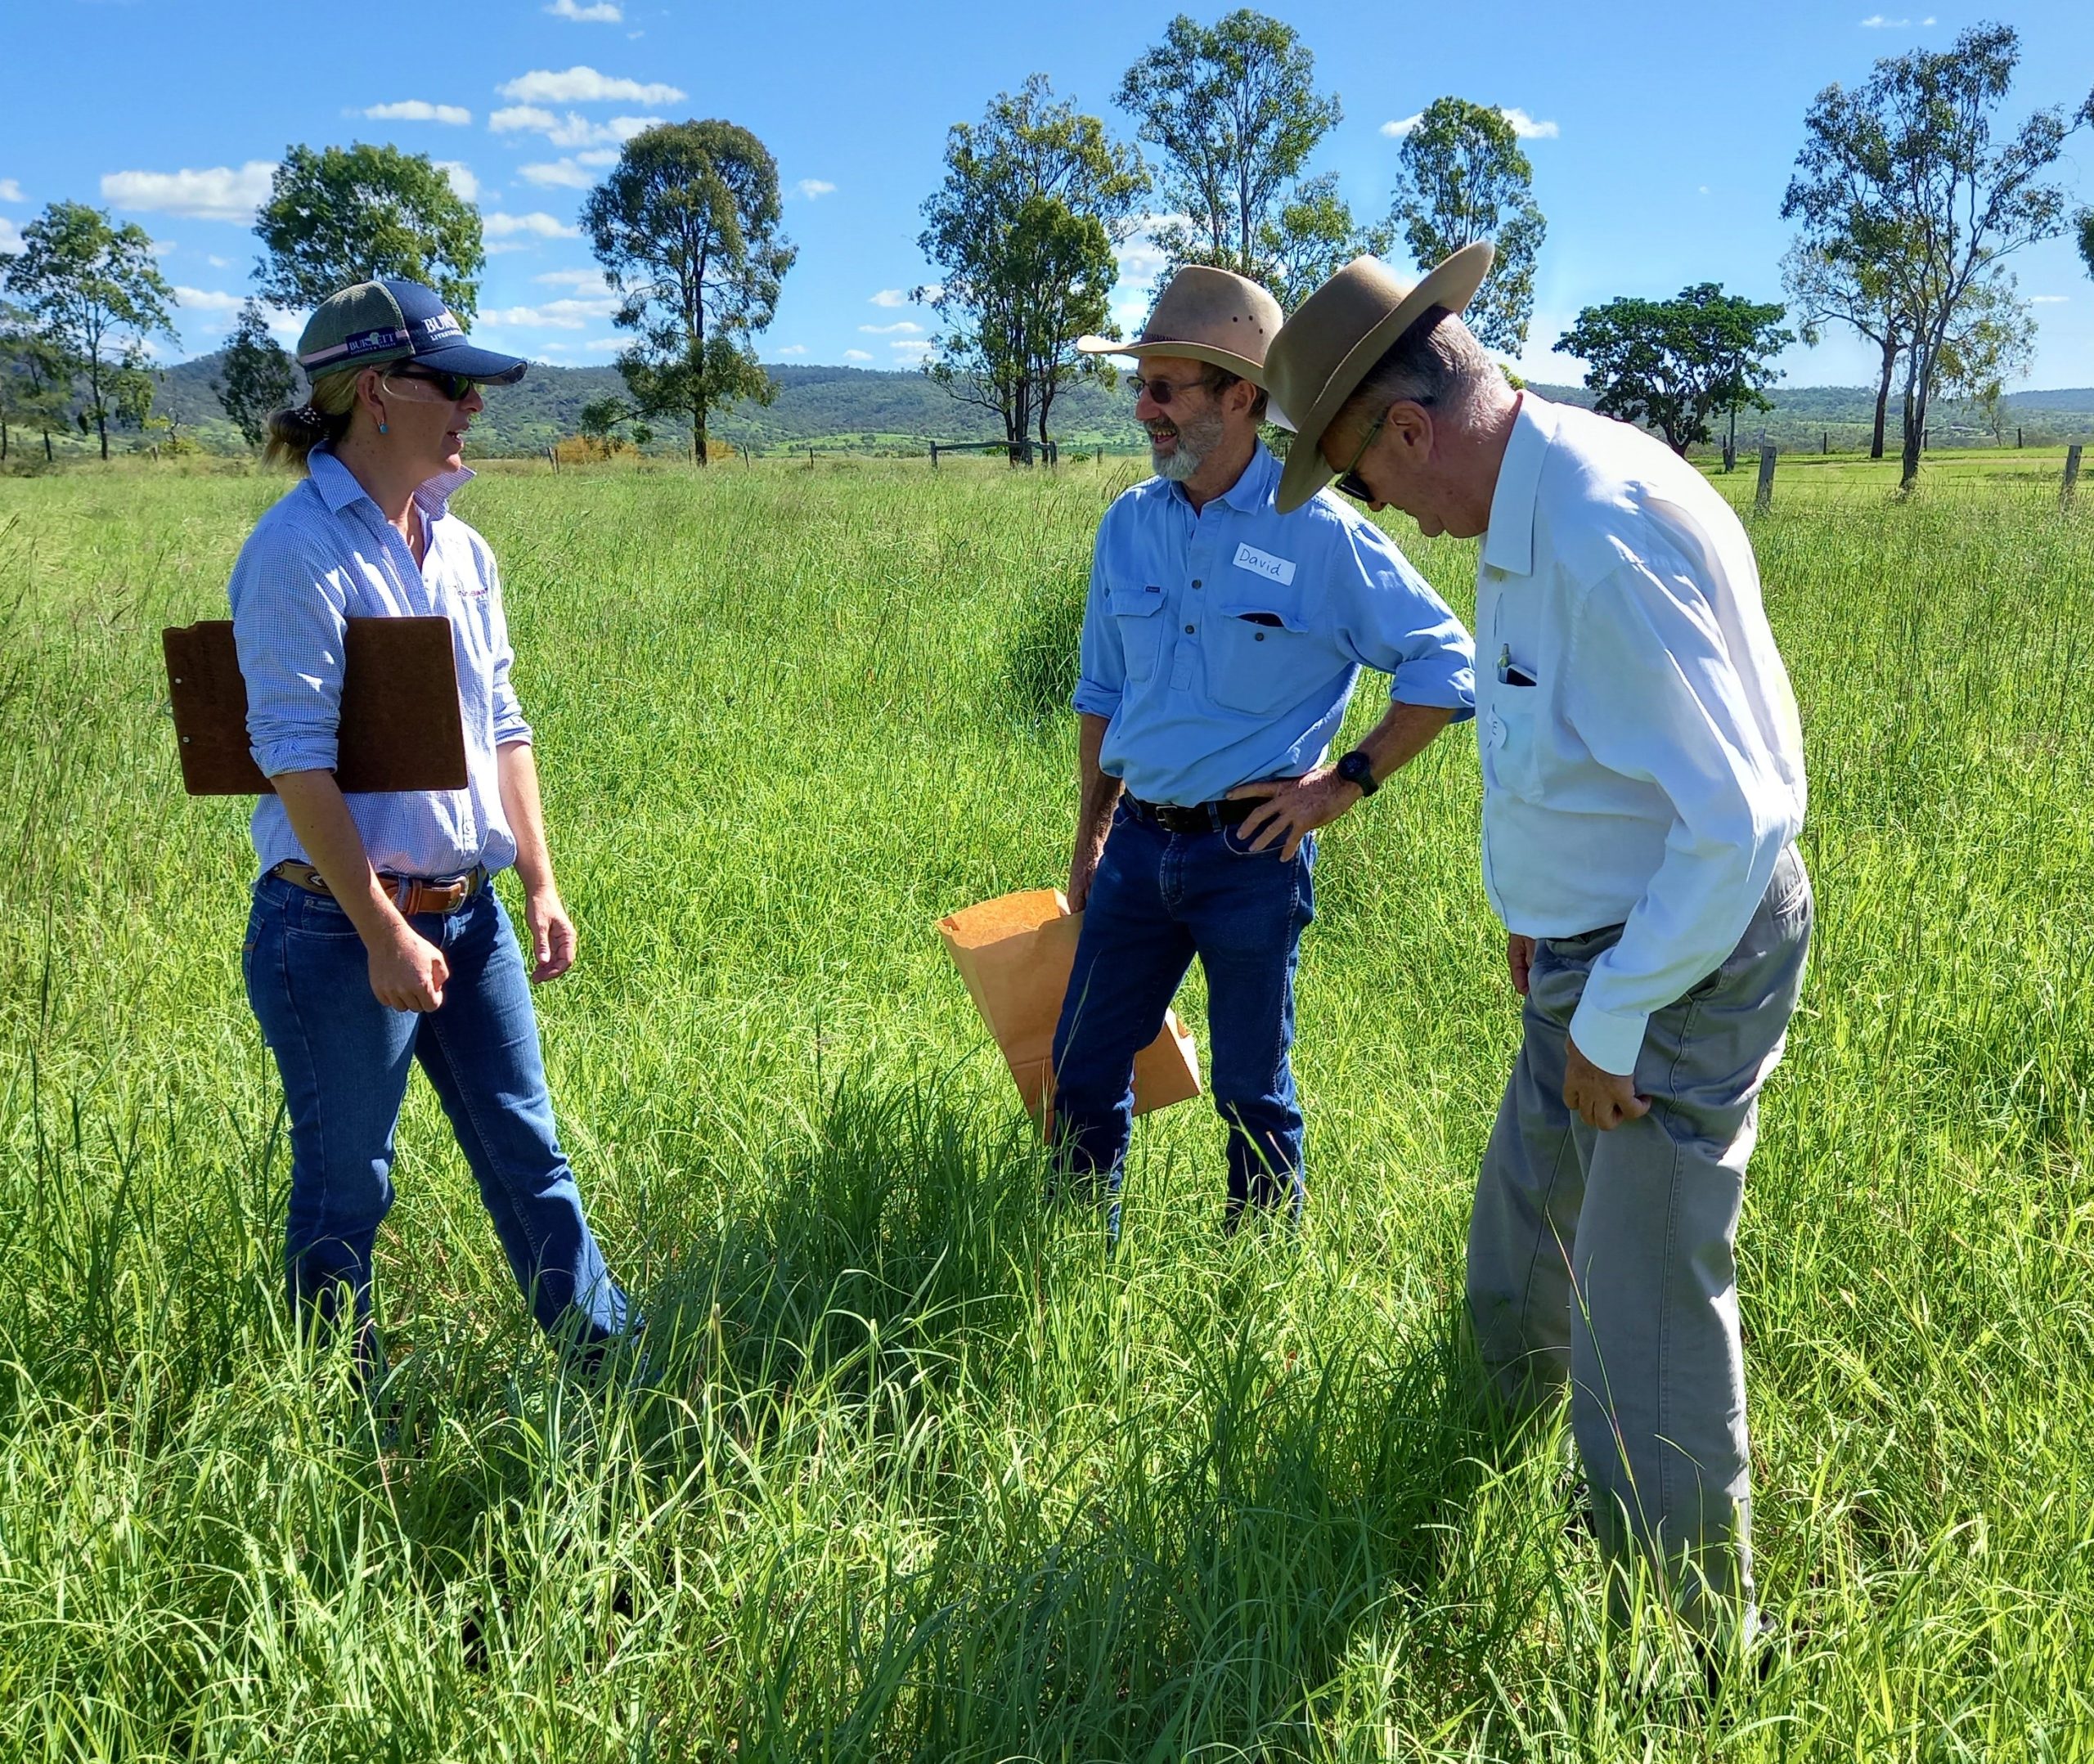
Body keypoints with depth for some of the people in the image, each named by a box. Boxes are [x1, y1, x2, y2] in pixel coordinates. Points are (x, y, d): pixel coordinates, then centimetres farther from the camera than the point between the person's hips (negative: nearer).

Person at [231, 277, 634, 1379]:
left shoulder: (460, 549, 8)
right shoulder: (300, 549, -15)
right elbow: (297, 759, -19)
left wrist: (540, 886, 8)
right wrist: (384, 935, -19)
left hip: (467, 914, 7)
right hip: (340, 929, -7)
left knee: (528, 1153, 15)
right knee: (345, 1189, 9)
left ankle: (609, 1357, 28)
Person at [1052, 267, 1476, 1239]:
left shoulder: (1320, 533, -12)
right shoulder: (1129, 524, 4)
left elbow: (1446, 667, -6)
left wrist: (1348, 781, -11)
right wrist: (1088, 844, 17)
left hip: (1251, 850, -5)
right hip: (1139, 840, 5)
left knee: (1251, 1090, 9)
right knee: (1081, 1075, 10)